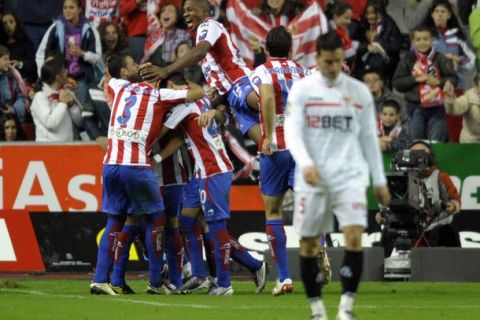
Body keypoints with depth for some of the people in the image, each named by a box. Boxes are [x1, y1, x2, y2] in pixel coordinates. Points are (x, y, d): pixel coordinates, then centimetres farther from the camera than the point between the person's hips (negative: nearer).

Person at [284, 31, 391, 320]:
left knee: (354, 237, -15)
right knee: (309, 243, 3)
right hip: (312, 178, 0)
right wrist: (306, 163, -24)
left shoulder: (359, 91, 7)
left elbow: (369, 138, 12)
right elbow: (292, 132, -7)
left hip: (350, 176, 0)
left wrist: (380, 181, 10)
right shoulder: (302, 90, 1)